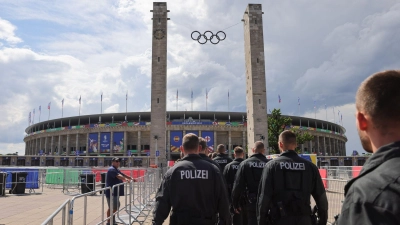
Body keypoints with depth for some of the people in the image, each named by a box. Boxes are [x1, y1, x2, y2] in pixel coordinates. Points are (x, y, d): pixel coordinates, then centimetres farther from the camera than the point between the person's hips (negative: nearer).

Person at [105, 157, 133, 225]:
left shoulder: (116, 170, 19)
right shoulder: (111, 169, -14)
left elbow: (123, 175, 25)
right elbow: (119, 176, -29)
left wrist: (131, 178, 19)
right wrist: (127, 180, -36)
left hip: (116, 192, 10)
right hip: (111, 192, -10)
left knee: (116, 207, 15)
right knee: (111, 207, -4)